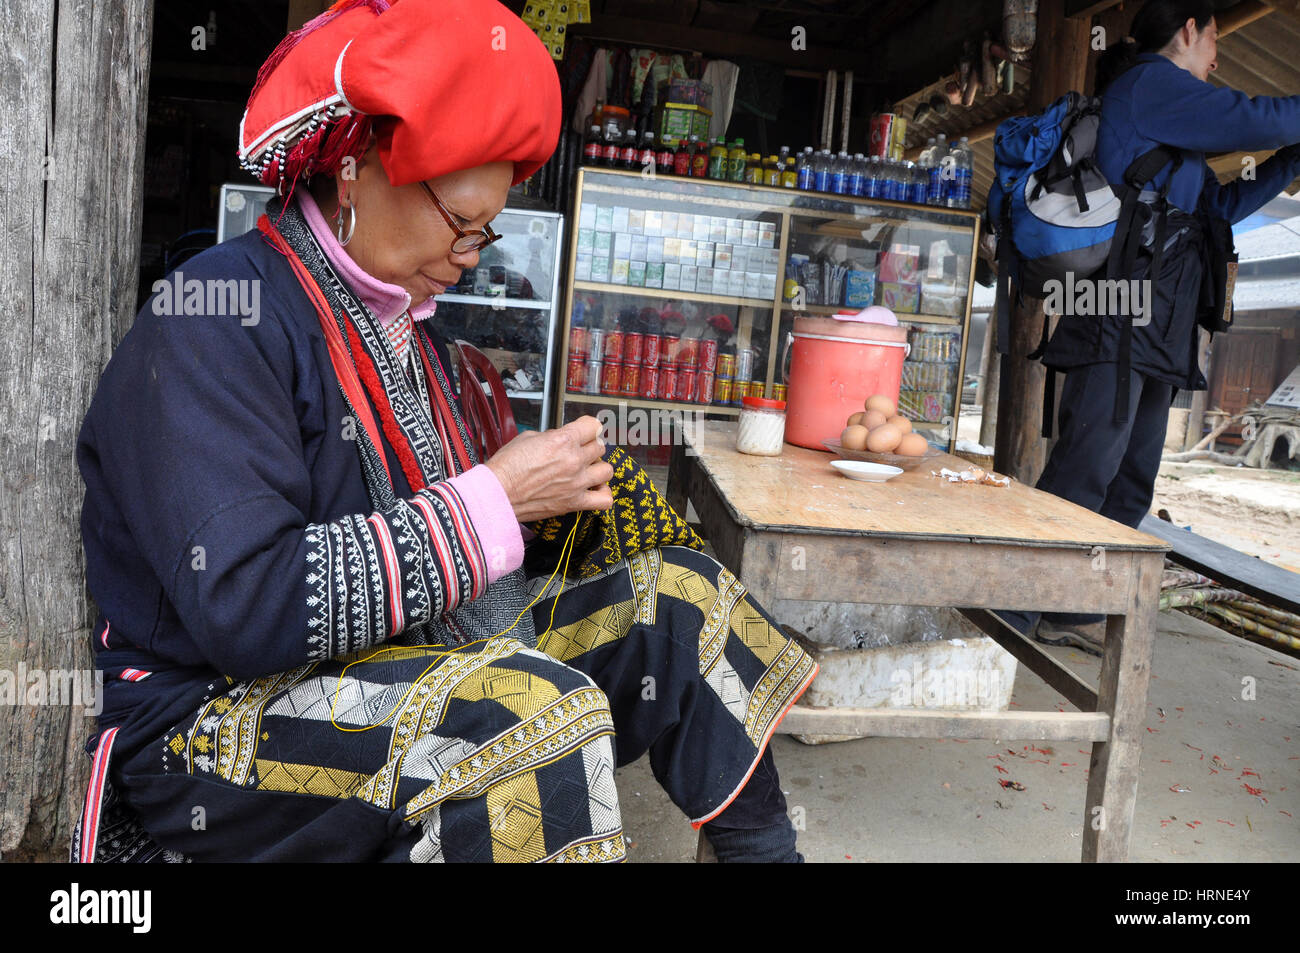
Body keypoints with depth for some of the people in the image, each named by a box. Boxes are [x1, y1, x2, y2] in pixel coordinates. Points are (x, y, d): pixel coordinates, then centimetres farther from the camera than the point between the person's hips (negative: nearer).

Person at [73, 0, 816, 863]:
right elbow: (242, 605, -28)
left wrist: (550, 498, -4)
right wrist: (494, 500, -24)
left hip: (401, 667, 8)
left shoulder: (406, 323, 10)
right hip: (215, 720, -8)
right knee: (531, 705, -36)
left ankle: (767, 851, 17)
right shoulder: (216, 317, -17)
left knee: (677, 597, 1)